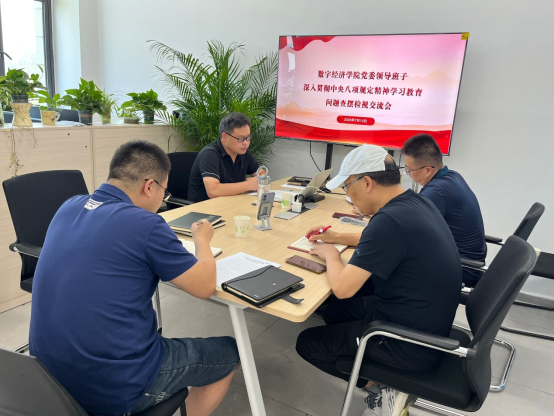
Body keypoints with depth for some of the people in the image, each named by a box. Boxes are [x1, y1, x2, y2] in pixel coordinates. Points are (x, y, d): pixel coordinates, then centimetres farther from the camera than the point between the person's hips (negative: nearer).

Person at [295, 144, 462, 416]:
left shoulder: (390, 219, -29)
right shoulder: (414, 202, 0)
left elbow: (342, 288, -27)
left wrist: (331, 254, -7)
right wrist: (338, 237, 16)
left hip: (412, 344, -9)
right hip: (427, 323, 9)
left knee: (307, 343, 5)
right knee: (332, 312, 23)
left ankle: (385, 389, 8)